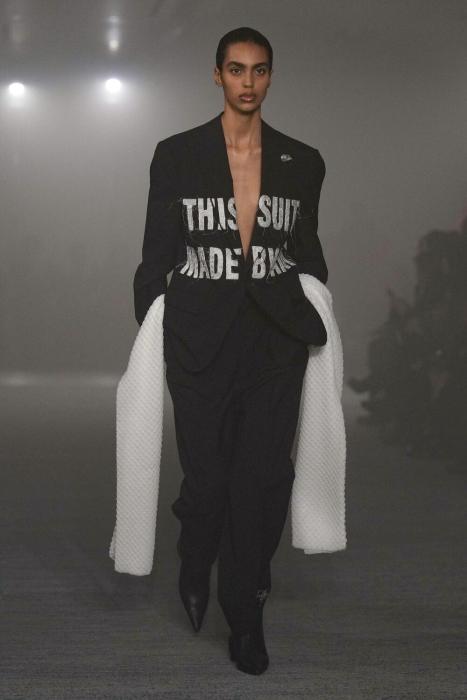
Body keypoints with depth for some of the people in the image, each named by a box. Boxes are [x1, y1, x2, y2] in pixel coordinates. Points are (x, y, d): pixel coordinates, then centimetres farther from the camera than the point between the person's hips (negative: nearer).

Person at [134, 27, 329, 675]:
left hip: (278, 336, 1)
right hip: (200, 337, -1)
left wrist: (320, 329, 13)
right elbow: (157, 256, 3)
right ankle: (195, 566, 37)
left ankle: (245, 612, 12)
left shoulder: (302, 162, 6)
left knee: (264, 476, -5)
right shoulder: (176, 155, 1)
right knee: (207, 477, 3)